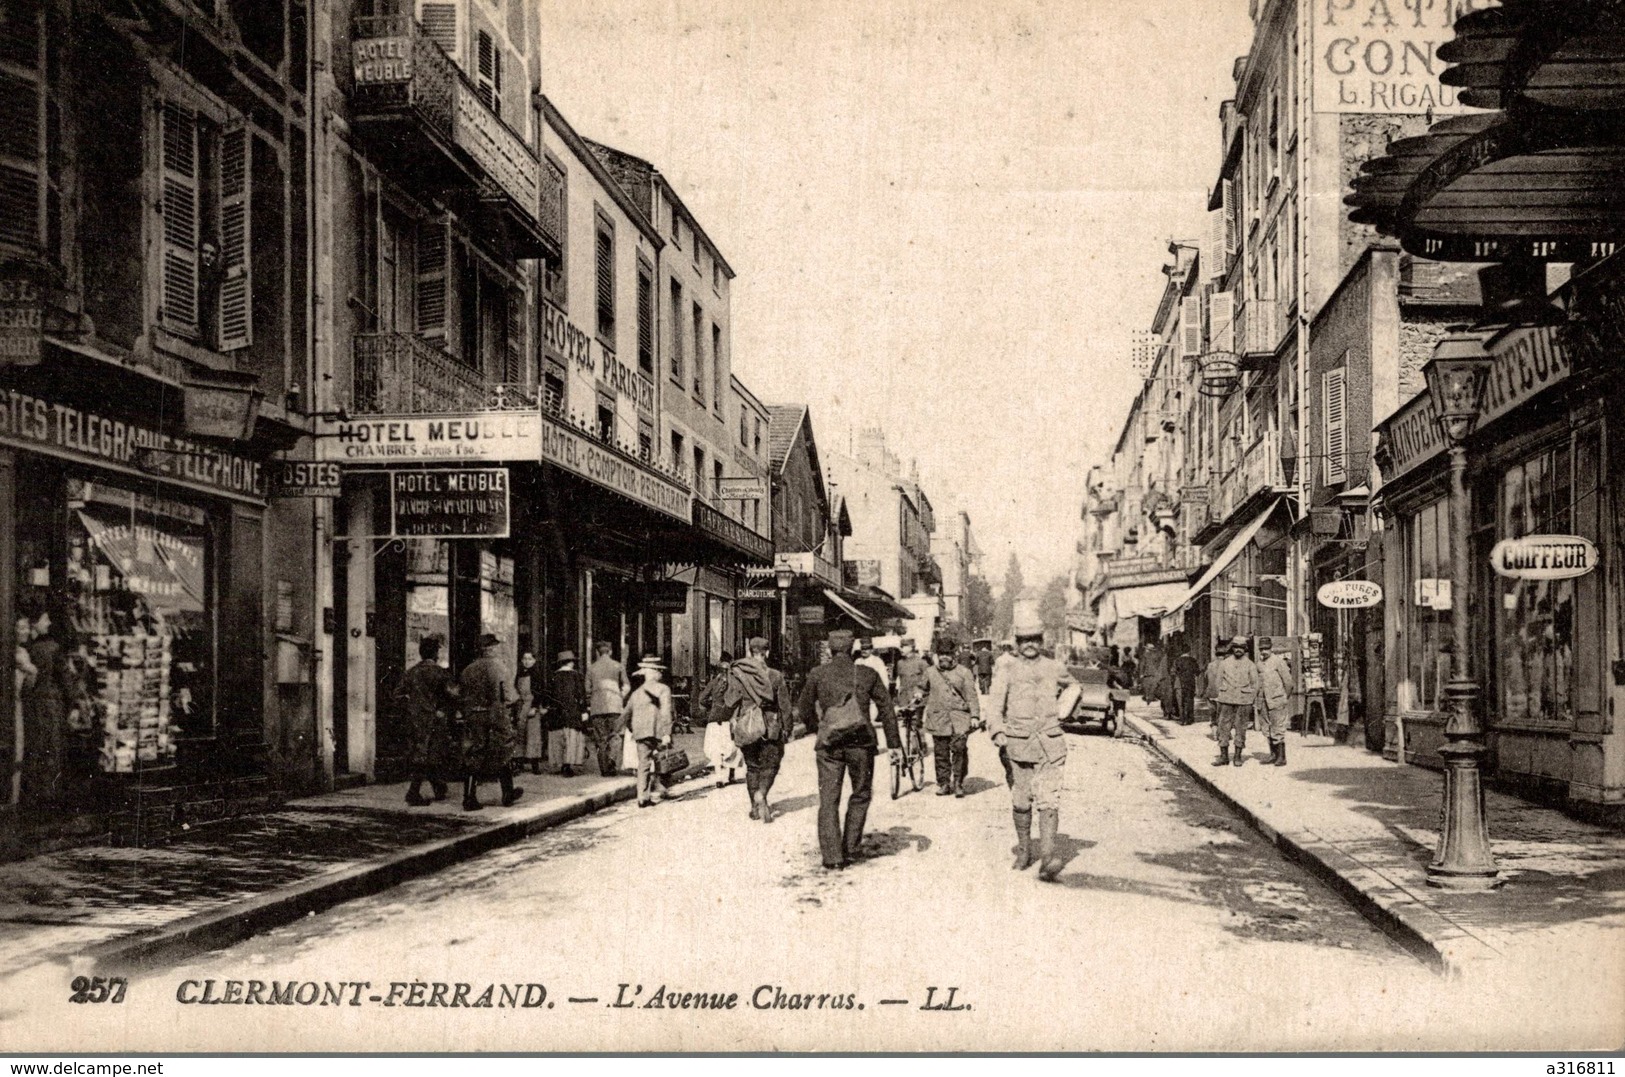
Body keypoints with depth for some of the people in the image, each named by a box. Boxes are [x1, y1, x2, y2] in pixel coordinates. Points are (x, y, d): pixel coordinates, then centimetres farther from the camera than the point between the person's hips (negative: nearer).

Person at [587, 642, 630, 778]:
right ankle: (612, 758, -23)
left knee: (600, 738, 6)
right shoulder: (618, 666, 5)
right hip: (614, 705, -1)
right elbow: (626, 686, 4)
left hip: (597, 707, 1)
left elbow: (587, 689, 7)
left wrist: (589, 705, 18)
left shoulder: (591, 668, 7)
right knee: (615, 735, 3)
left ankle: (604, 769, 5)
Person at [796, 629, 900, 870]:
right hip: (861, 742, 0)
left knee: (828, 800, 4)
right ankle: (851, 848, 16)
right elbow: (886, 708, 6)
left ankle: (832, 856, -2)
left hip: (829, 744, 0)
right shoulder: (868, 674, 5)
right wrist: (894, 743, 11)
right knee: (860, 795, 17)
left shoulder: (817, 675, 4)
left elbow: (804, 709, 14)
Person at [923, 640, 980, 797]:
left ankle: (958, 783, -2)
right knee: (941, 752, 2)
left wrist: (975, 715, -4)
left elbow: (971, 695, 4)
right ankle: (943, 784, 13)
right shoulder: (931, 674, 13)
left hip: (959, 718, -2)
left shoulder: (963, 673, 6)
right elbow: (926, 694, 26)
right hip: (938, 718, 2)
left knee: (959, 749, -13)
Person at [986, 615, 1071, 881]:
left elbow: (1072, 687, 31)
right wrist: (998, 732, -21)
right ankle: (1024, 852, 26)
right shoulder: (1007, 673, 3)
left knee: (1048, 799, -13)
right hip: (1019, 744, 0)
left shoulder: (1056, 669, 8)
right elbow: (995, 706, -6)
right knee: (1021, 802, 9)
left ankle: (1048, 855, -22)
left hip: (1050, 745, 0)